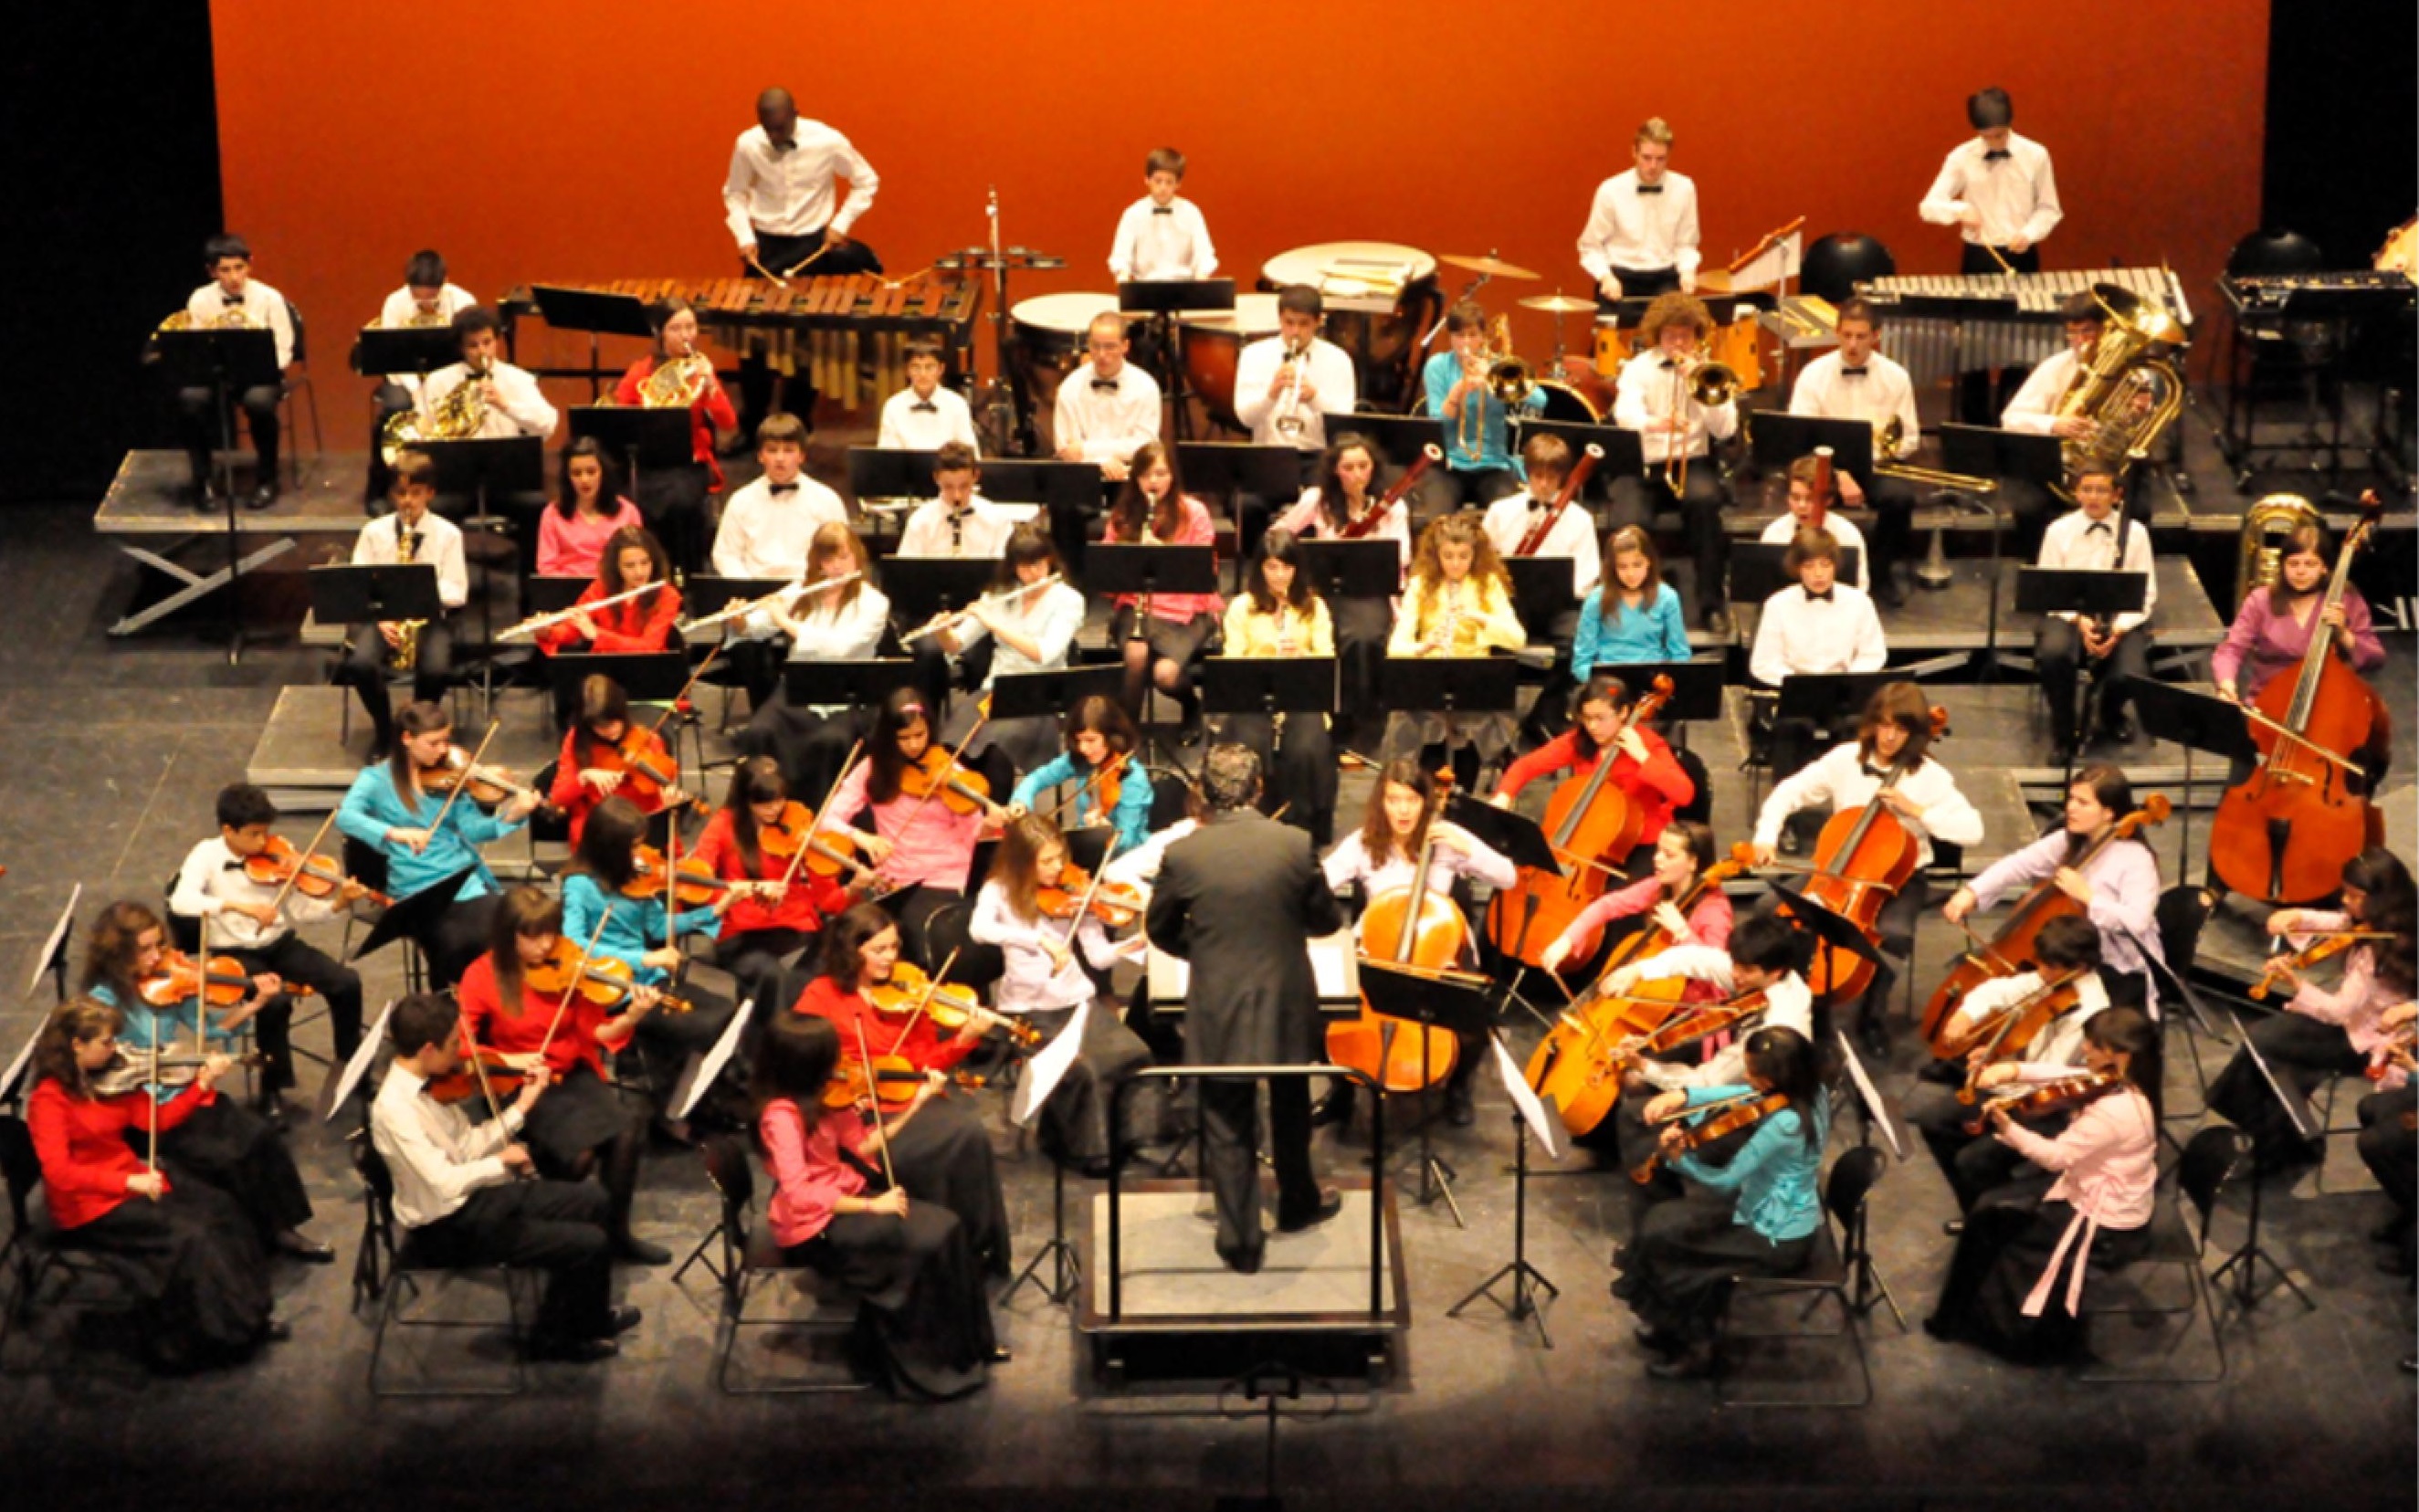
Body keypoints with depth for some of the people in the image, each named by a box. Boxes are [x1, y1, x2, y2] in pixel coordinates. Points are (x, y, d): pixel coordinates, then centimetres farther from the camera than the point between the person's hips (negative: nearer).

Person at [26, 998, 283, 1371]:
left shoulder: (109, 1079, 5)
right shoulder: (49, 1099, -18)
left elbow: (158, 1120, 6)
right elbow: (59, 1172, -27)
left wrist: (203, 1084, -5)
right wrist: (128, 1182, -32)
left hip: (131, 1179, 7)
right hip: (89, 1204, -7)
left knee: (220, 1209, -12)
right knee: (187, 1234, -22)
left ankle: (249, 1315, -5)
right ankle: (217, 1336, -8)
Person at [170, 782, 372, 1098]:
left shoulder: (273, 858, 1)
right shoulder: (208, 855, -11)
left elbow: (299, 908, 0)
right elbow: (180, 900, -29)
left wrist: (338, 904, -19)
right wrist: (238, 906, -39)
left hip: (279, 944, 5)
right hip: (234, 953, -4)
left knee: (347, 982, -13)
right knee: (275, 1001, -33)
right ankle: (272, 1089, -11)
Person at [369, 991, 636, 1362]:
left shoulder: (425, 1083, -1)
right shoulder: (395, 1107, -29)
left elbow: (466, 1147, 5)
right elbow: (445, 1183, -33)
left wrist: (520, 1108, 0)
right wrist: (502, 1161, -18)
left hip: (470, 1196, 9)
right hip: (447, 1230, -9)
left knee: (592, 1201, 16)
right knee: (589, 1245, -11)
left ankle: (591, 1315, 34)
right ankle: (556, 1338, 13)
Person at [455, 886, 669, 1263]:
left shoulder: (568, 966, -2)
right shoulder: (483, 976, -9)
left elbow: (593, 1032, -2)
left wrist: (630, 1019, -22)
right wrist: (507, 1059, -21)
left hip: (574, 1074, 3)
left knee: (626, 1134, -25)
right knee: (580, 1152, -28)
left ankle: (617, 1232, -2)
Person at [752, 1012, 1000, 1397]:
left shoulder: (821, 1098, 1)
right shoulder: (781, 1115, -25)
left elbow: (862, 1146, 7)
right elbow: (799, 1194, -30)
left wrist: (917, 1104, 1)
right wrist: (871, 1205, -25)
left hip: (842, 1195, 8)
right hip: (814, 1223, -8)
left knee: (945, 1226, -5)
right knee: (926, 1241, -17)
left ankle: (968, 1342, 7)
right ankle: (926, 1361, -1)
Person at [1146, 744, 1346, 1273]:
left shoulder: (1182, 855, -14)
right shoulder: (1295, 845, -14)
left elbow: (1160, 929, 1)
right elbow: (1327, 920, -1)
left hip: (1218, 1010, -1)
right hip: (1286, 1005, 1)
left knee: (1228, 1129, 10)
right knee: (1289, 1110, 24)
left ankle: (1240, 1242, 14)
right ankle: (1298, 1203, 43)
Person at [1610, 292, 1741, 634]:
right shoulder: (1638, 369, 7)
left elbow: (1725, 429, -3)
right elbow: (1625, 413, -14)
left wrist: (1697, 384, -11)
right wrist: (1655, 423, -36)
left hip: (1692, 464, 1)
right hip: (1641, 465, -1)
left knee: (1704, 500, -34)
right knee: (1630, 522, -30)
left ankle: (1712, 603, -22)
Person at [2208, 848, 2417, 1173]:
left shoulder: (2377, 952, -31)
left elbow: (2341, 1010, -29)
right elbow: (2333, 922, 9)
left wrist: (2296, 984, -35)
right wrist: (2294, 917, -11)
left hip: (2360, 1042, -9)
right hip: (2355, 1017, 9)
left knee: (2260, 1043, -8)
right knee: (2261, 1033, 2)